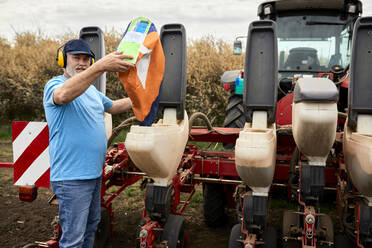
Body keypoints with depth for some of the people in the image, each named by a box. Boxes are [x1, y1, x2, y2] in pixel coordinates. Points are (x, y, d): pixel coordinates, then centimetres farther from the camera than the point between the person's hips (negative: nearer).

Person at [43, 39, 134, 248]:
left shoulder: (91, 90, 14)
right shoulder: (54, 85, -13)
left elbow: (113, 106, 30)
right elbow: (63, 95, -38)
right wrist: (101, 66, -48)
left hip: (94, 172, 9)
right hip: (72, 178, -9)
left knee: (91, 225, 23)